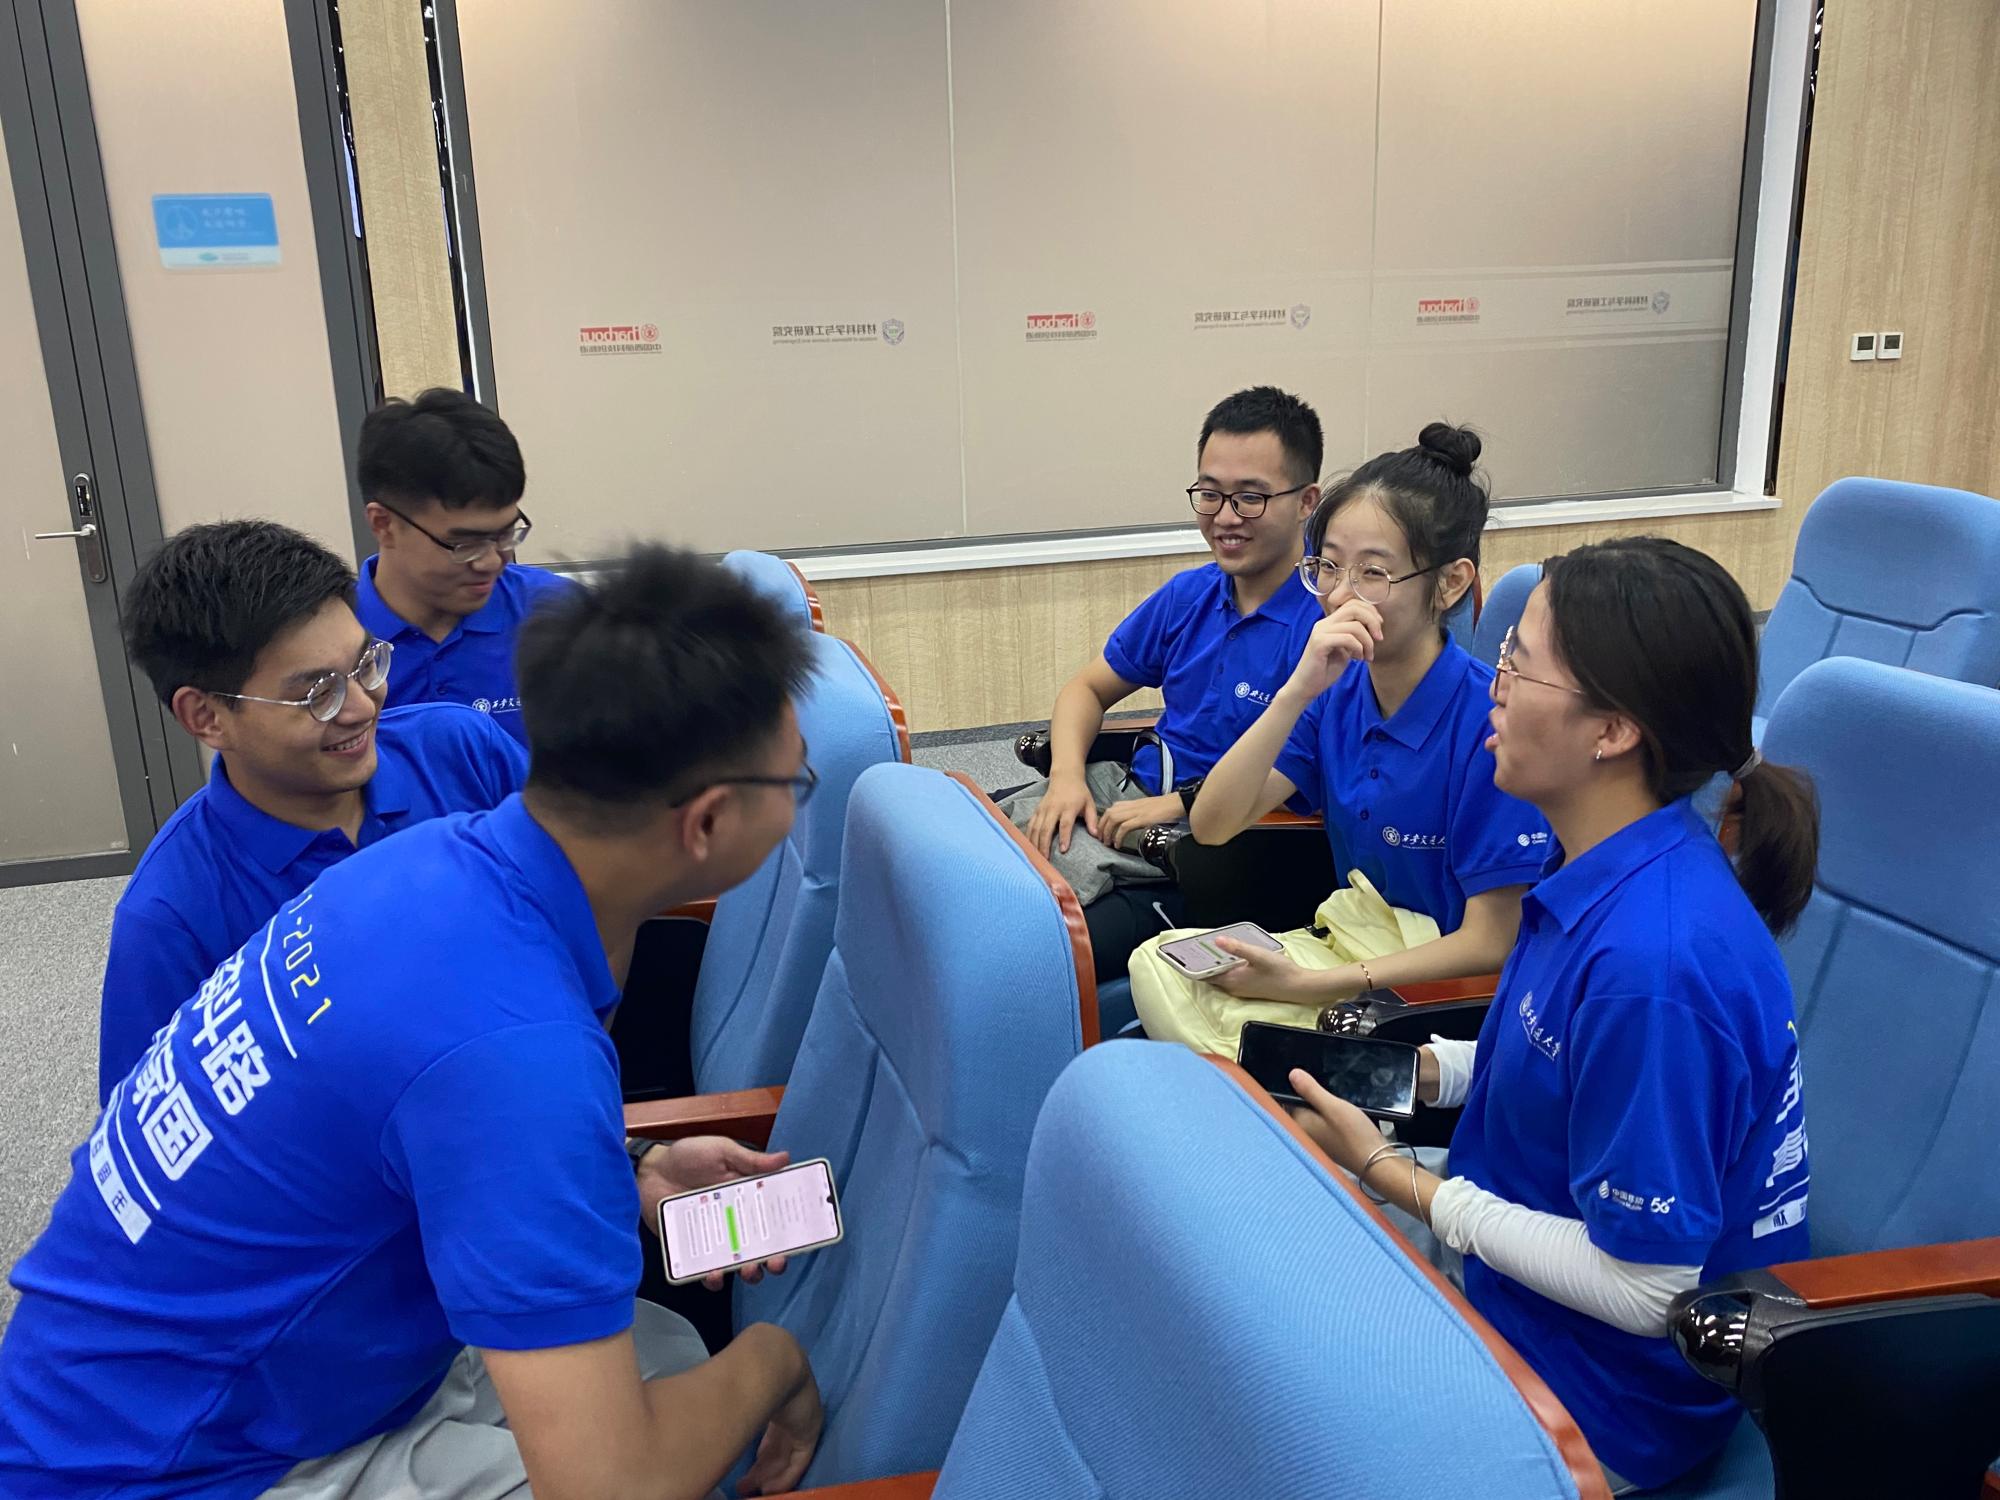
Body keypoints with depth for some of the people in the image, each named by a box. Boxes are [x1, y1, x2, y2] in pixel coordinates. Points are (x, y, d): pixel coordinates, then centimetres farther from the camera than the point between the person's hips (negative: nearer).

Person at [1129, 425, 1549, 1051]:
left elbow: (1489, 945, -18)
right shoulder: (1337, 689, -3)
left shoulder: (1490, 719, -21)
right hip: (1354, 946, 6)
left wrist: (1306, 984, -20)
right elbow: (1212, 827, -12)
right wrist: (1297, 690, -24)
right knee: (1158, 966, -12)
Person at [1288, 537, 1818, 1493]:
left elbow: (1643, 1289, -26)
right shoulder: (1604, 871, -5)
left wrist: (1387, 1173, -21)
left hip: (1596, 1401, -8)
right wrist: (1422, 1068, -4)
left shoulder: (1654, 961, -34)